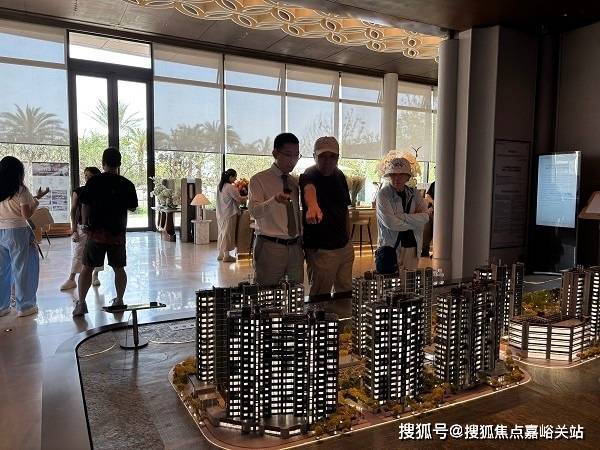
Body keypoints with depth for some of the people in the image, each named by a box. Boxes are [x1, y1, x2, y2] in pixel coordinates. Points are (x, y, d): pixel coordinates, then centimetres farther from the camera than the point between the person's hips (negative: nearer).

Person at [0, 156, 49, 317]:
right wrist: (37, 198, 2)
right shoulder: (21, 190, -9)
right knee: (22, 269, 5)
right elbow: (27, 214, -11)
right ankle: (24, 306, 11)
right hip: (17, 232, -5)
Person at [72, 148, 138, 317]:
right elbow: (132, 208, 8)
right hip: (118, 233, 2)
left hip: (97, 232, -1)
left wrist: (84, 224, 9)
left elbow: (85, 205, -2)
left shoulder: (94, 181, -5)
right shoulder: (127, 184, -1)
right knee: (119, 268, 12)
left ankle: (81, 303, 3)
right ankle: (119, 300, 20)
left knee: (87, 268, 6)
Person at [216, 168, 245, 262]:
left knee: (222, 232, 14)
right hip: (229, 214, -9)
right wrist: (246, 197, 2)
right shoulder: (230, 187, -16)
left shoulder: (220, 187, 11)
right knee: (228, 233, -3)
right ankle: (226, 255, 2)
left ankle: (221, 254, 21)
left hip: (221, 214, 9)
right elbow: (240, 200, -17)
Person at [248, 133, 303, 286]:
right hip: (270, 246, -5)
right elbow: (254, 211, -19)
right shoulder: (259, 180, -4)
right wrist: (275, 200, -38)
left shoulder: (295, 182, 15)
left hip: (295, 247, 6)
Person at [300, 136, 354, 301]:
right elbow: (309, 189, -42)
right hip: (321, 249, -7)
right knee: (320, 297, 4)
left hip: (345, 246, 7)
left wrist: (347, 237, 15)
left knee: (345, 292, 19)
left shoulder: (340, 176, 5)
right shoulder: (309, 176, -17)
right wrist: (313, 206, -65)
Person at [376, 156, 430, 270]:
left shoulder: (413, 193, 9)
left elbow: (425, 217, -4)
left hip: (412, 247, 5)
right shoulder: (383, 195, -7)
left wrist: (401, 216, -15)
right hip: (391, 247, -4)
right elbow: (390, 223, -17)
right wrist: (415, 220, -5)